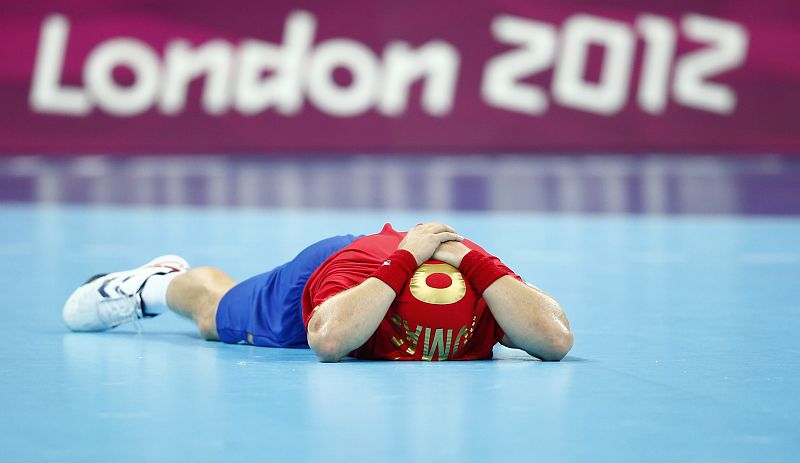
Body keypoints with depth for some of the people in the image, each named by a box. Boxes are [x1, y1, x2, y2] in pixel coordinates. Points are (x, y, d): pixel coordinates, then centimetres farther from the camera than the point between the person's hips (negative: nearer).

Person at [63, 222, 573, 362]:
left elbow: (556, 341, -56)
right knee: (214, 315, 25)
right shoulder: (354, 268, -48)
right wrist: (403, 261, -63)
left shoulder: (481, 284, -42)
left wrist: (476, 261, -57)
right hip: (316, 273, -4)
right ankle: (158, 281, 55)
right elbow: (329, 339, -68)